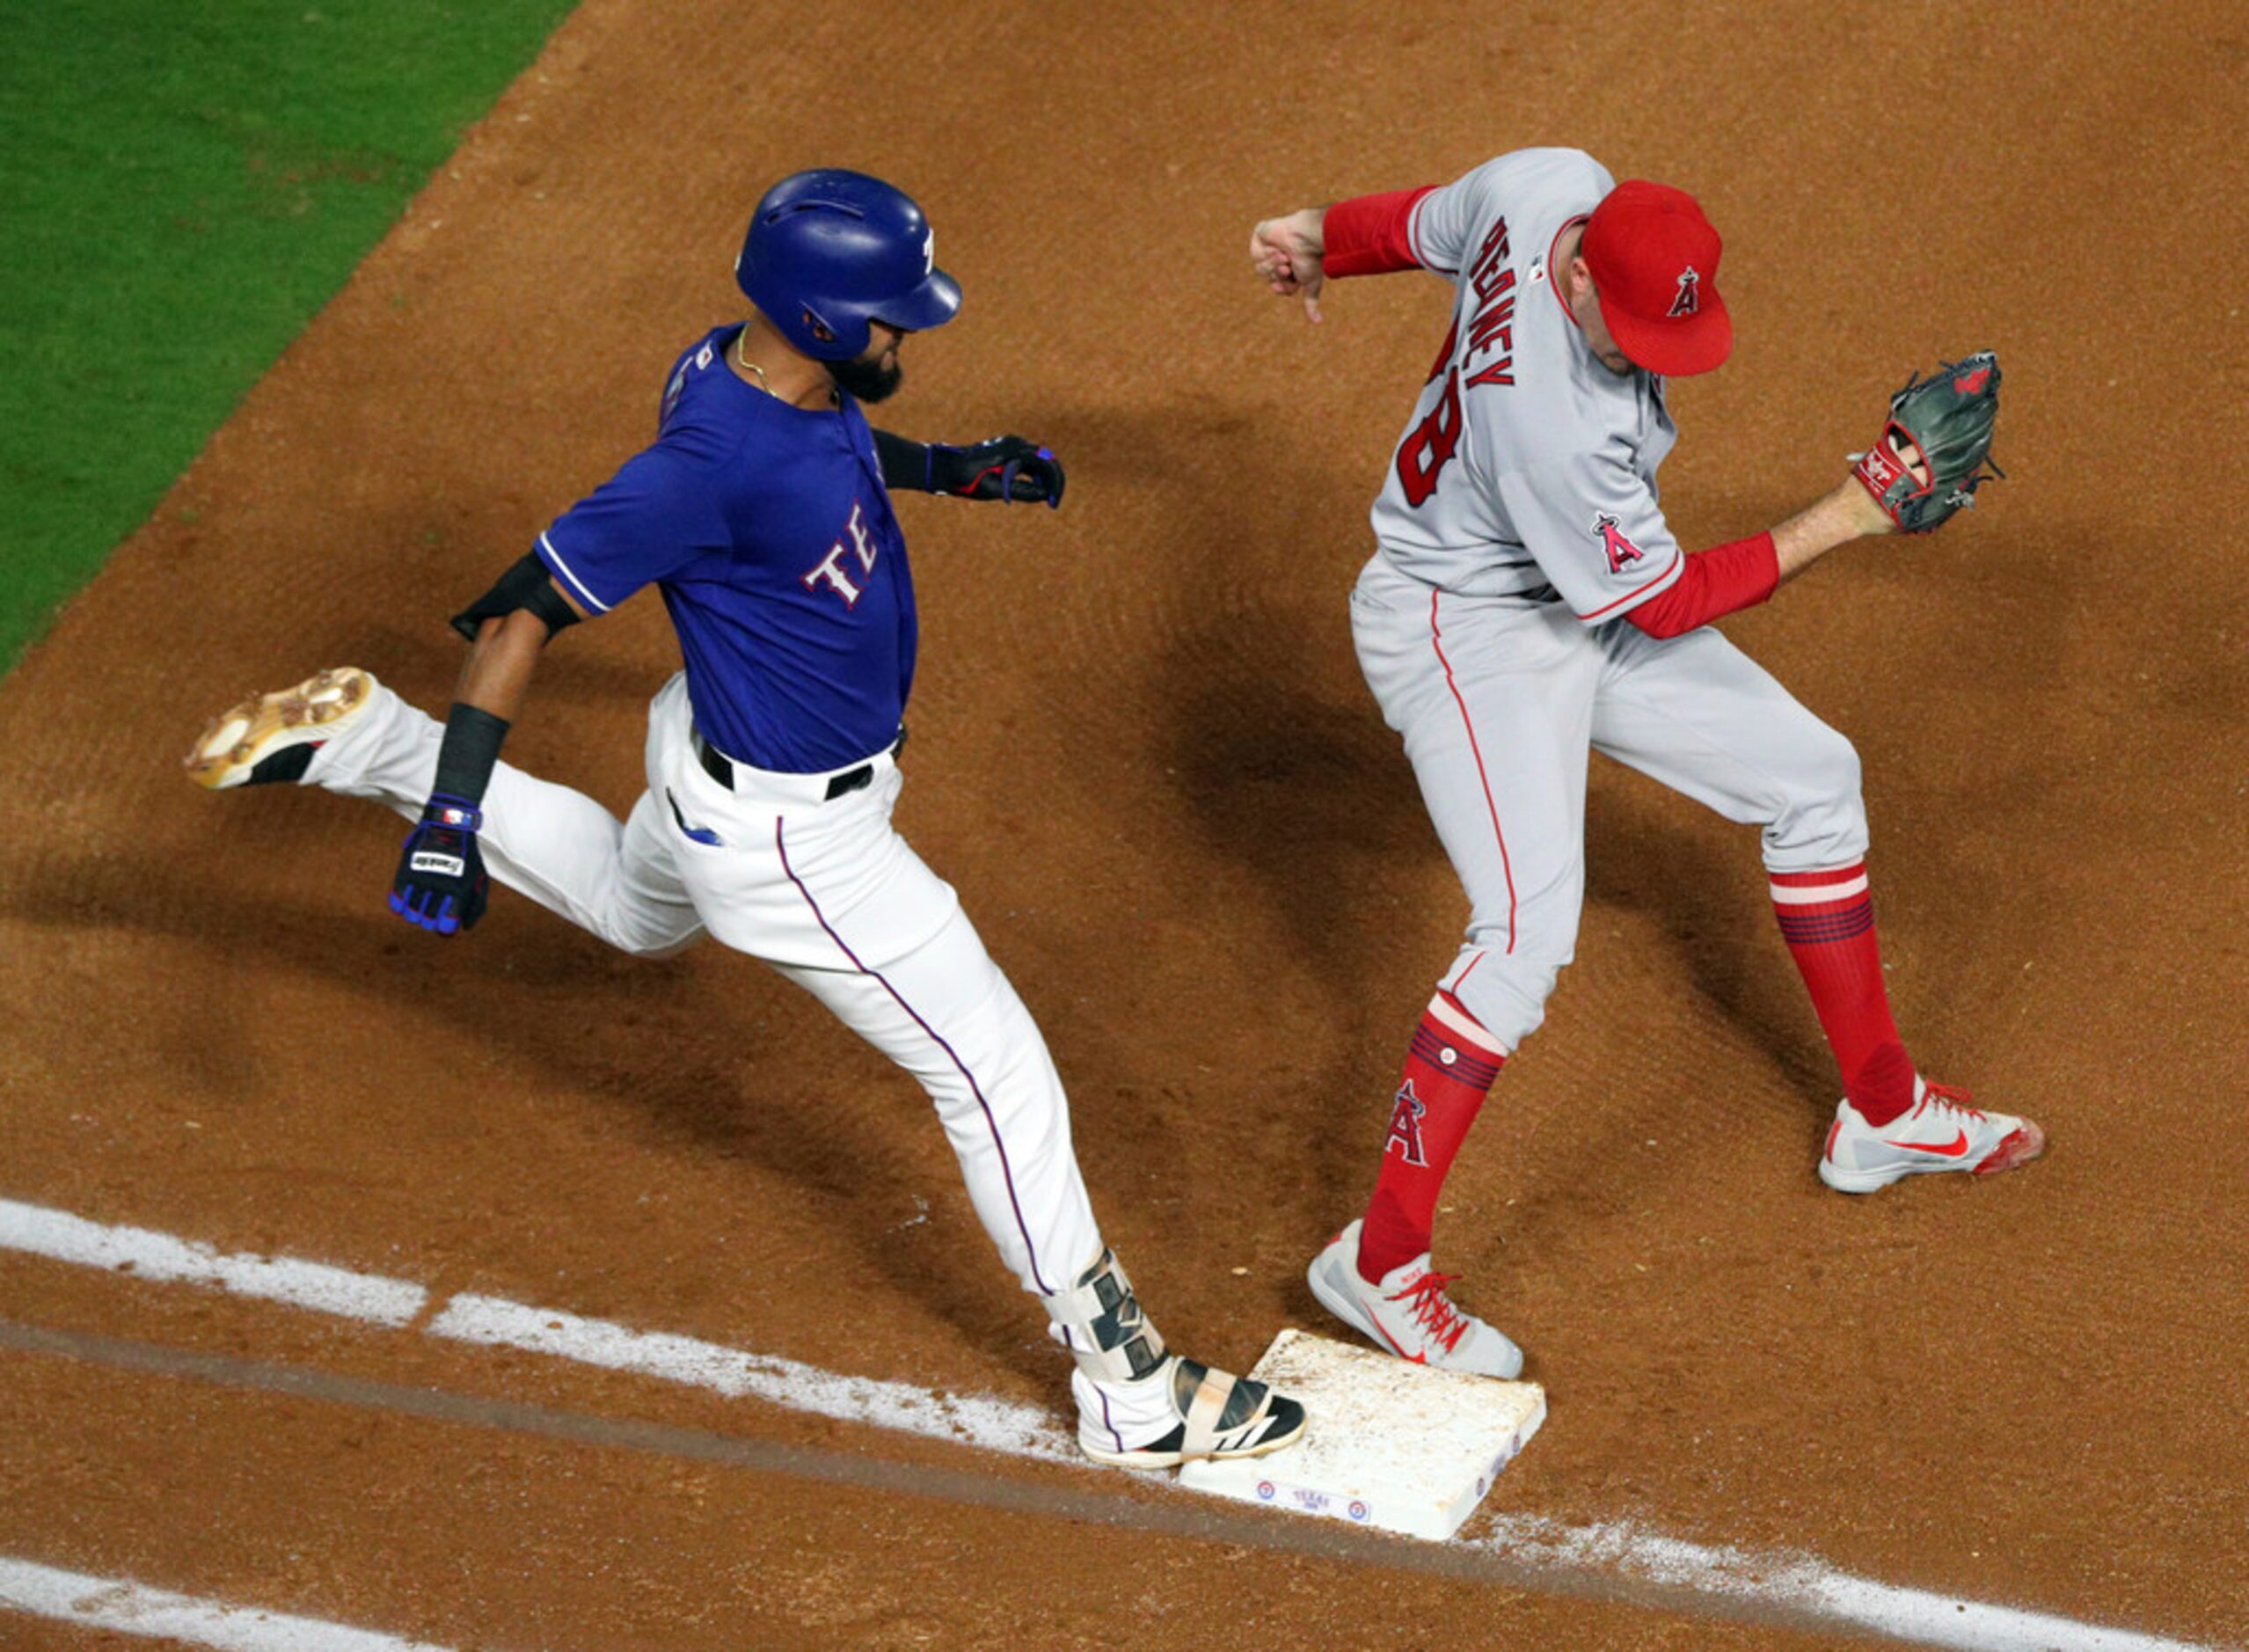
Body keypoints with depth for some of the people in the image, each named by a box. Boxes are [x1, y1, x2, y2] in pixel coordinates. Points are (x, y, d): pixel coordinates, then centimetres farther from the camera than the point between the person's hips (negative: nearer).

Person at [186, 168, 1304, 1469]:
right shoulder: (712, 463, -36)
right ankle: (1133, 1394, 7)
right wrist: (452, 812, -33)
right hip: (788, 838, -10)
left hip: (717, 760, 10)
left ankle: (365, 744, 32)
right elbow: (530, 608, -31)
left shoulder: (752, 363, -9)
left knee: (636, 911, 40)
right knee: (995, 1069, -2)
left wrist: (948, 468, 14)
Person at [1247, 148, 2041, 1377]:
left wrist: (1321, 239, 25)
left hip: (1584, 614, 10)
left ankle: (1882, 1112, 28)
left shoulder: (1555, 185, -18)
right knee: (1528, 925, -25)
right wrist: (1847, 516, -22)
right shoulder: (1558, 425, -37)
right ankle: (1380, 1263, -18)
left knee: (1813, 777, 13)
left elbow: (1428, 225, 5)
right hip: (1463, 630, -10)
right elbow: (1665, 604, -23)